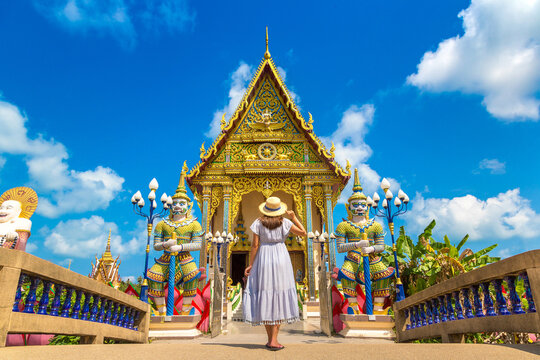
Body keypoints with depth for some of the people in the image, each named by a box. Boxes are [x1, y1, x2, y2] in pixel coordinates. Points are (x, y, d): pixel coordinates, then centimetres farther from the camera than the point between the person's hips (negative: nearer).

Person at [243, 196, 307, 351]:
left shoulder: (258, 223, -2)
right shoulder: (284, 222, -1)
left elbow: (255, 245, -5)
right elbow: (303, 232, 3)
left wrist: (250, 265, 1)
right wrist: (294, 217, 13)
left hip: (263, 259, 0)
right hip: (281, 259, 0)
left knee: (265, 298, 7)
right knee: (279, 297, 3)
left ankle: (270, 339, 12)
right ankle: (274, 340, -2)